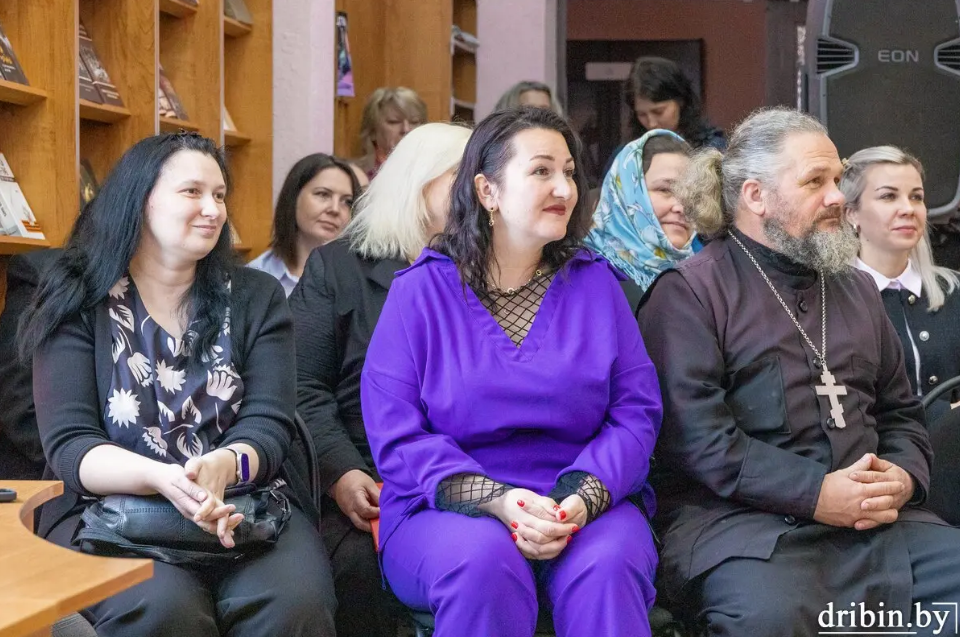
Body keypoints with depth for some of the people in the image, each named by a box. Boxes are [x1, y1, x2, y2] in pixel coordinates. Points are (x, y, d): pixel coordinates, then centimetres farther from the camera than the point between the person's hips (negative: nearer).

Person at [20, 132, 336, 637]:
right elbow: (68, 443, -6)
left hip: (245, 508, 2)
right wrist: (162, 479, -27)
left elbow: (268, 424, 0)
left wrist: (222, 468, -25)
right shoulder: (77, 303, 3)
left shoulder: (256, 297, 10)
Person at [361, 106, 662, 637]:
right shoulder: (420, 290, 3)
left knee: (607, 567, -32)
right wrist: (497, 501, -20)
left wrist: (581, 500, -18)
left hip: (584, 506, 1)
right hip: (447, 507, -1)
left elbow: (636, 412, 2)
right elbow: (394, 432, -6)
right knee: (484, 563, -34)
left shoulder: (595, 282, 9)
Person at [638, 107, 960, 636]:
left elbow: (901, 410, 26)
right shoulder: (688, 293, 1)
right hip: (741, 520, -6)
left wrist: (904, 476, 2)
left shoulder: (856, 289, 24)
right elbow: (695, 431, -12)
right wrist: (815, 492, -16)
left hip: (875, 519, 7)